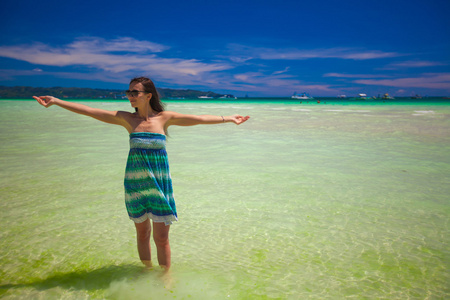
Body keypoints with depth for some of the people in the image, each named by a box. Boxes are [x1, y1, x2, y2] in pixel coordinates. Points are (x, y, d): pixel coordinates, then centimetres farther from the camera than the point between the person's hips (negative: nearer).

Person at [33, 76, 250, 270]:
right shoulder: (127, 119, 0)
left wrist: (228, 119, 2)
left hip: (159, 183, -2)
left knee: (161, 237, 3)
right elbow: (89, 111, 0)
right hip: (135, 184, 2)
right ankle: (147, 270, 38)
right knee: (142, 234, 15)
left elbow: (199, 119, 0)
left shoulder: (164, 118, -3)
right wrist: (56, 101, 0)